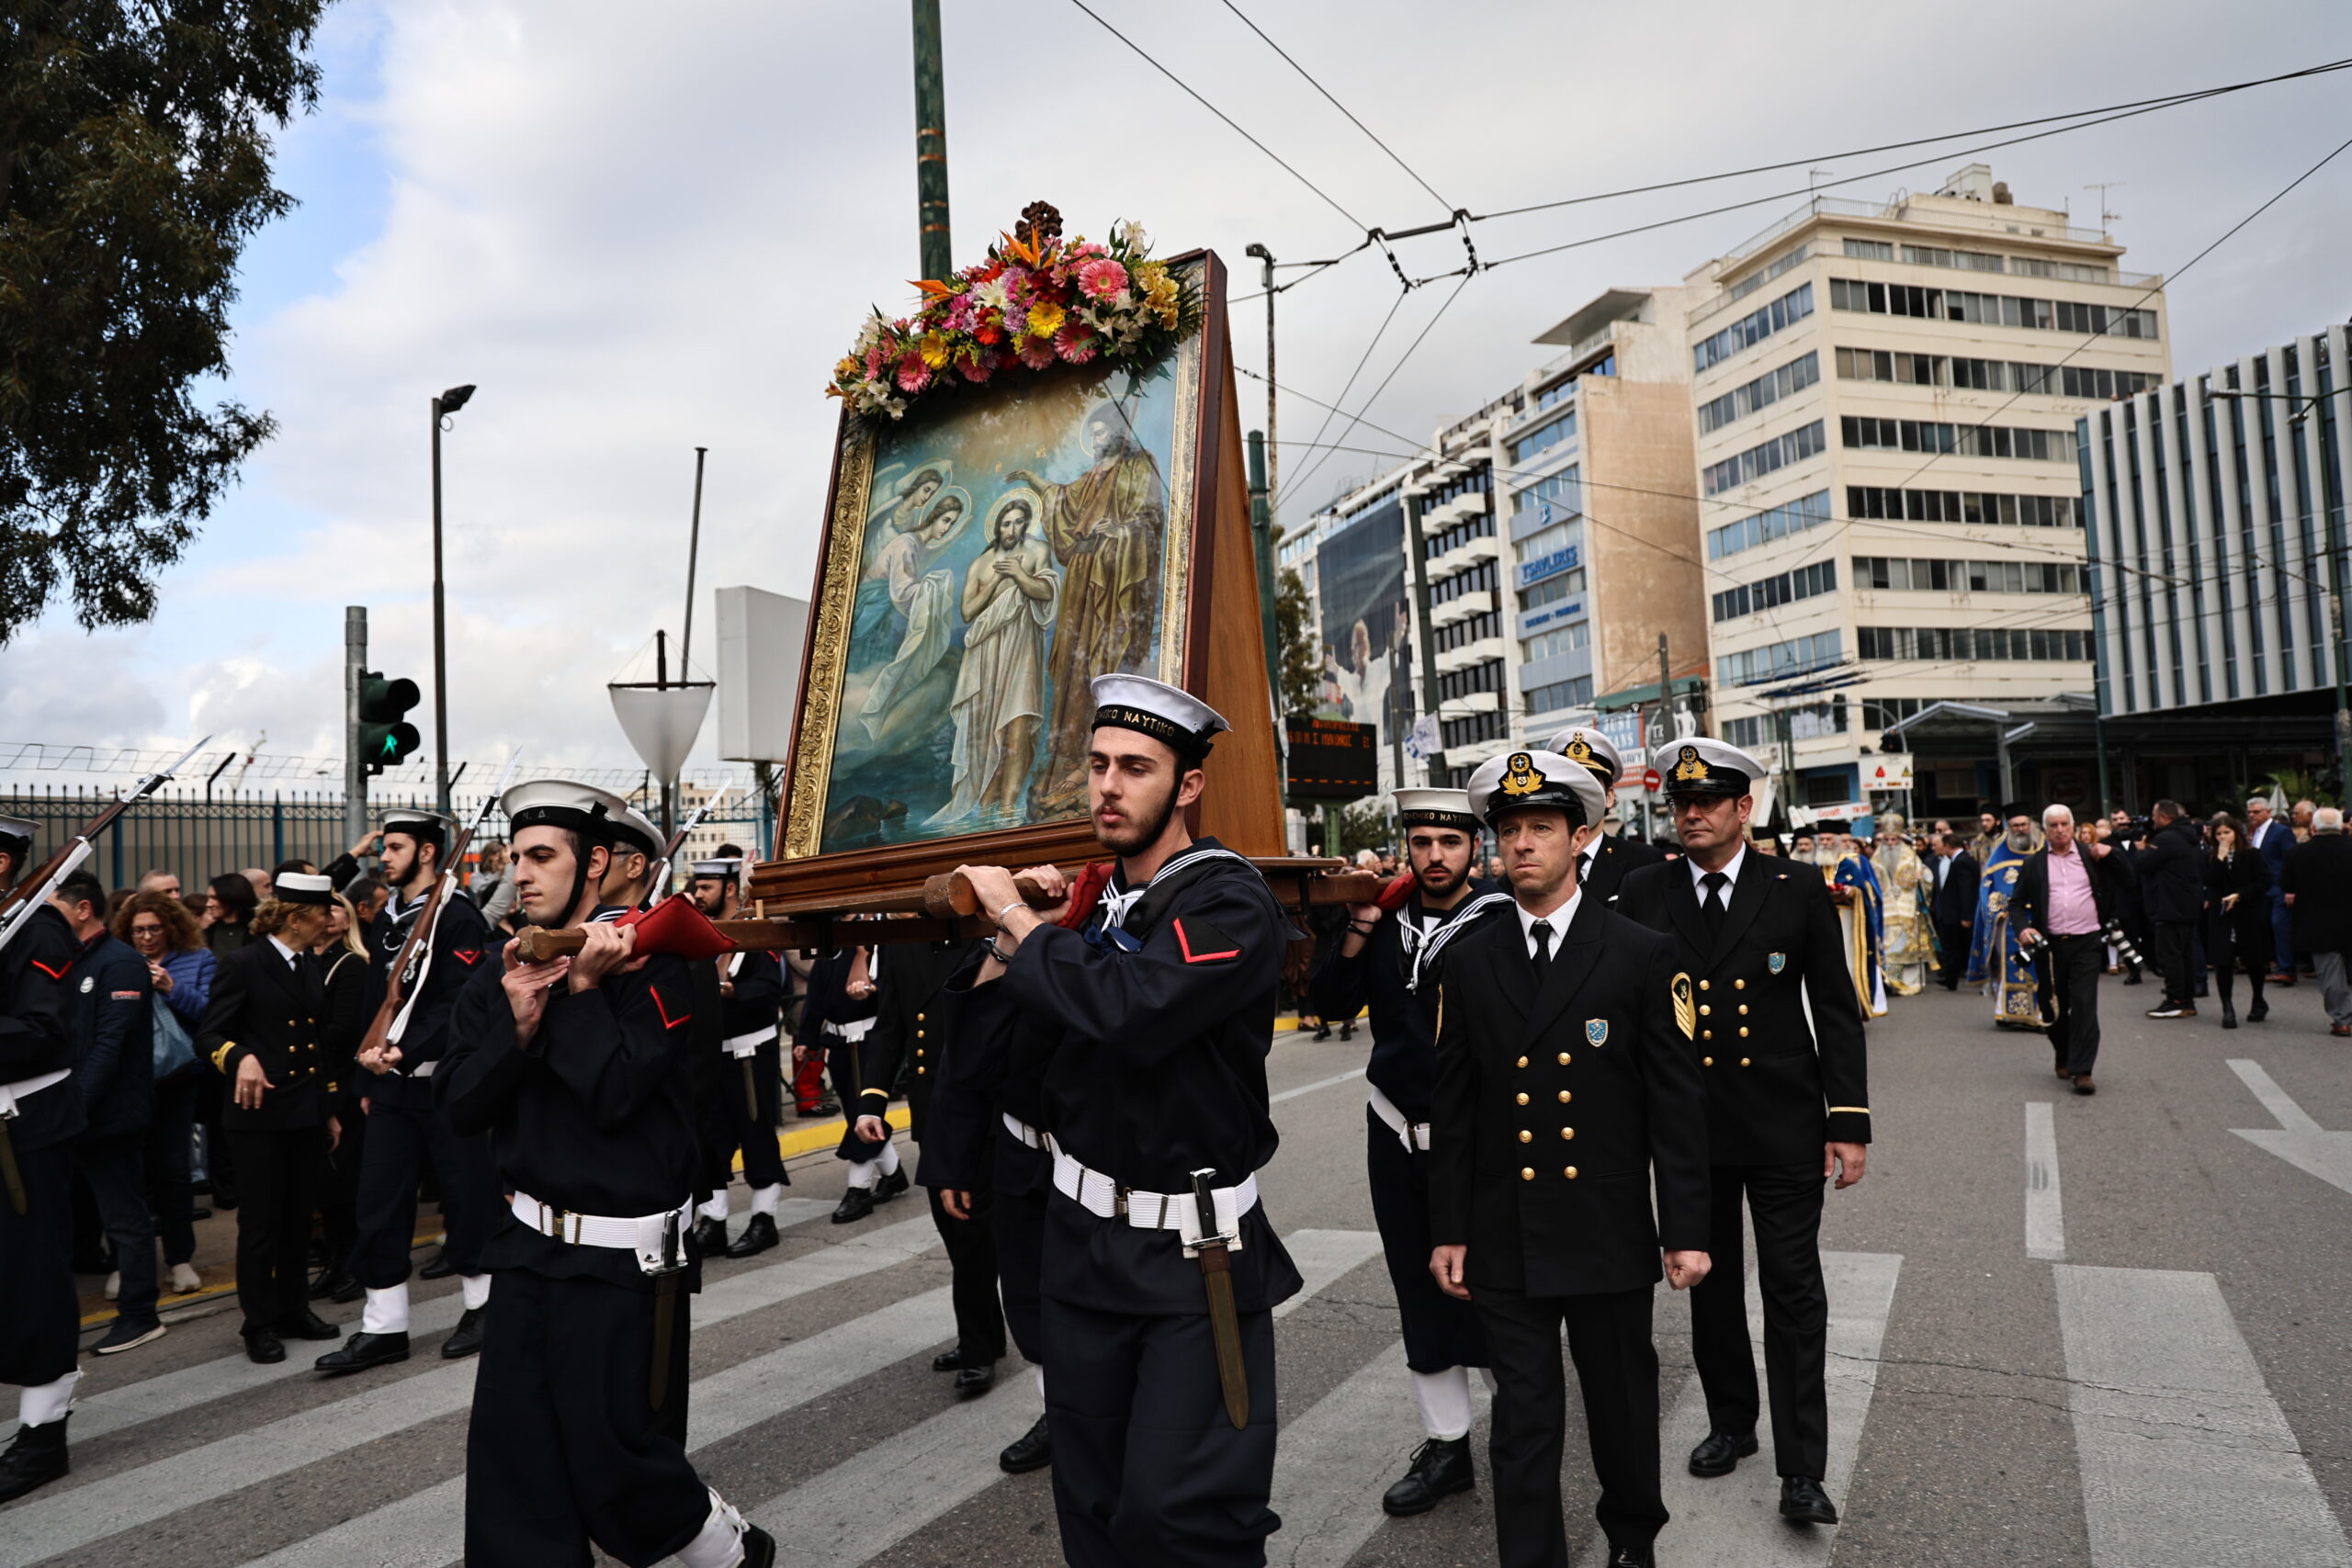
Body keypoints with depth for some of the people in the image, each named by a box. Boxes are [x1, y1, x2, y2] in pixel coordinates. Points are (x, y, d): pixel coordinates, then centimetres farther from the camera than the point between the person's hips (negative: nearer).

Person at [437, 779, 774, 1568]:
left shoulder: (647, 963, -13)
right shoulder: (501, 972, 4)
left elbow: (613, 1096, -22)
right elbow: (460, 1108, -3)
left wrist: (579, 989, -18)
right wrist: (517, 1024, -17)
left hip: (624, 1258, -5)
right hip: (531, 1243, 5)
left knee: (617, 1463, 4)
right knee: (511, 1468, 7)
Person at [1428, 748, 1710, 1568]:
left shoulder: (1643, 955, -4)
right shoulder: (1467, 963, 2)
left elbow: (1677, 1101, -4)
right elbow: (1452, 1108, 5)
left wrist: (1687, 1230, -5)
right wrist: (1448, 1230, 3)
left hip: (1608, 1236, -1)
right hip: (1505, 1240, 1)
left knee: (1623, 1399, 17)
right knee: (1523, 1420, 7)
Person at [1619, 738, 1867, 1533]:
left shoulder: (1798, 893, -3)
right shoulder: (1642, 896, -1)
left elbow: (1837, 1014, -1)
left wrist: (1849, 1122, -6)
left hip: (1782, 1125, -2)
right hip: (1686, 1127, 2)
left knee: (1794, 1291, 2)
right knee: (1710, 1284, 14)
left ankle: (1802, 1469, 11)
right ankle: (1730, 1422, 33)